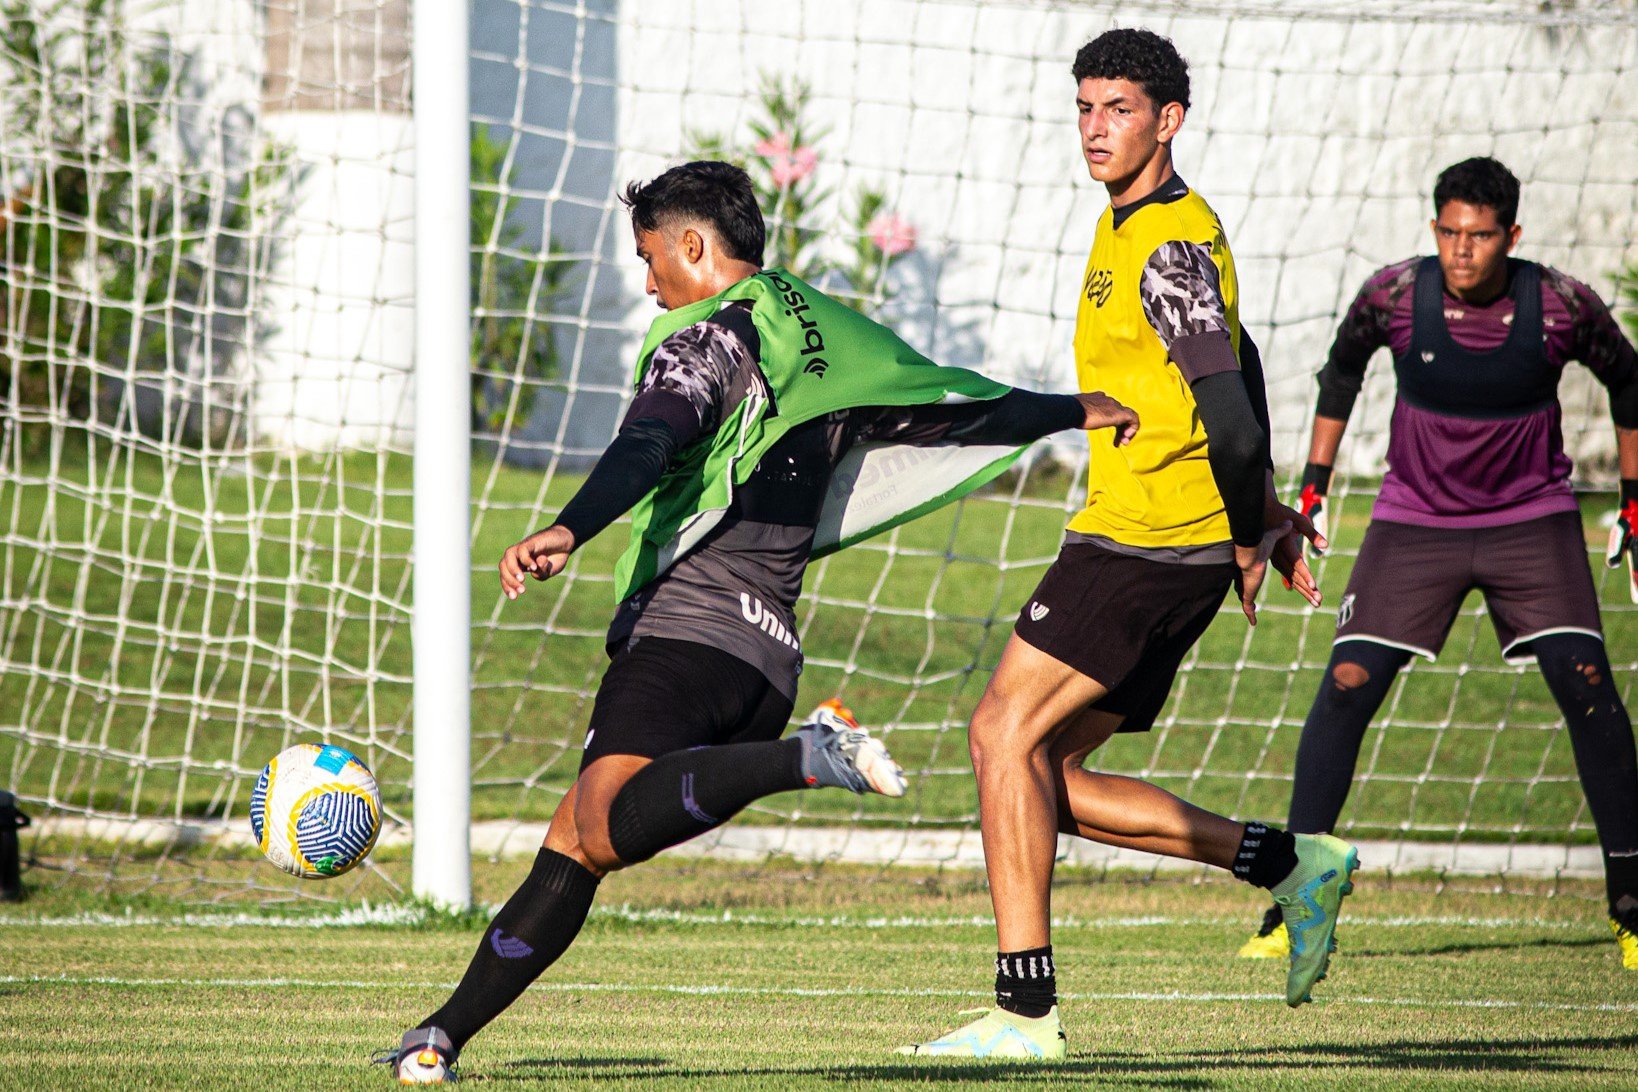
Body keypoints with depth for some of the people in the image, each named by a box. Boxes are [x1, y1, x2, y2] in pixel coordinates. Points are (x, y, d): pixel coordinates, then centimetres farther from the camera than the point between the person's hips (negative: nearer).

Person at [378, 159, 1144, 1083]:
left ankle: (811, 759, -42)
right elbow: (958, 405, 31)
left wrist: (568, 532, -35)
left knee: (611, 829, -30)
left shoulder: (708, 340, -1)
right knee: (571, 848, 12)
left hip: (688, 622, -9)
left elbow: (647, 448, -20)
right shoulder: (831, 341, 21)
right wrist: (1076, 410, 46)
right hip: (771, 653, 9)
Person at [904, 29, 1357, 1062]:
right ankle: (1289, 862, 13)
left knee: (1007, 732, -12)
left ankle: (1027, 1008, -14)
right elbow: (1238, 363, 30)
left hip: (1148, 546, -10)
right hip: (1147, 546, 10)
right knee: (1046, 776, 8)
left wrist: (1249, 539, -11)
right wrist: (1266, 507, 30)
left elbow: (1229, 410, -21)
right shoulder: (1133, 226, 19)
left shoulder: (1172, 246, -14)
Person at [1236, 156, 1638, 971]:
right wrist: (1314, 484, 9)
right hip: (1415, 521, 1)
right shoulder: (1395, 295, -13)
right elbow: (1344, 365, 9)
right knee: (1346, 685, -12)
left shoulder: (1562, 308, -15)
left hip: (1531, 519, -1)